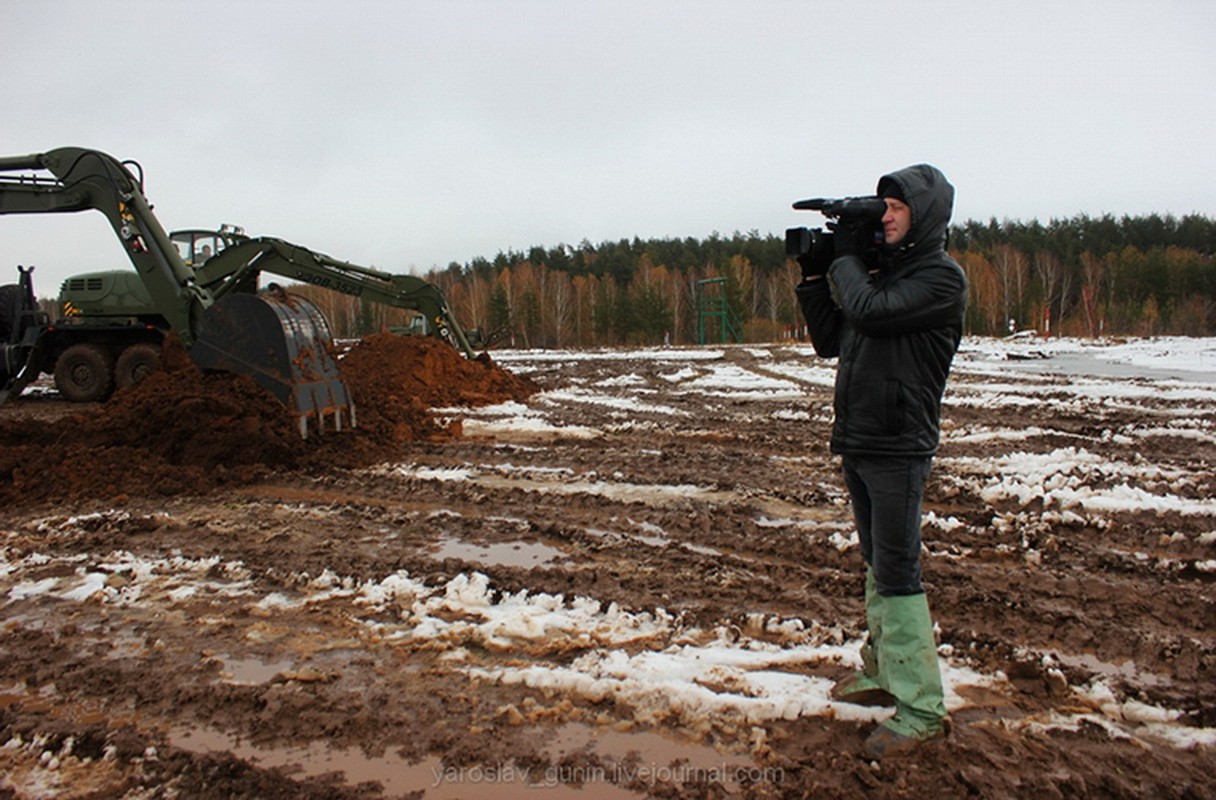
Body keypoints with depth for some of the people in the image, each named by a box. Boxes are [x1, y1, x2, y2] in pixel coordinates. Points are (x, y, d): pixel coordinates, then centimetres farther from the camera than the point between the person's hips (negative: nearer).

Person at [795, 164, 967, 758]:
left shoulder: (941, 277, -9)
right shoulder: (880, 272, 15)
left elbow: (869, 310, -22)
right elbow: (829, 341, 15)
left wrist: (845, 257, -5)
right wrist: (815, 274, 6)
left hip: (898, 450, -8)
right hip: (858, 444, 9)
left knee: (897, 574, -7)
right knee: (876, 566, 16)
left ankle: (922, 710, 2)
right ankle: (881, 674, 29)